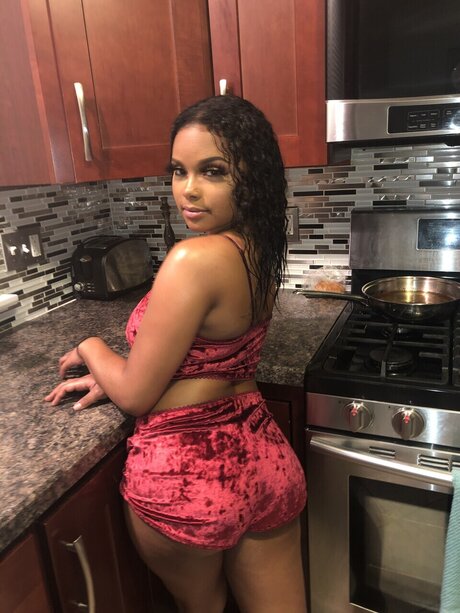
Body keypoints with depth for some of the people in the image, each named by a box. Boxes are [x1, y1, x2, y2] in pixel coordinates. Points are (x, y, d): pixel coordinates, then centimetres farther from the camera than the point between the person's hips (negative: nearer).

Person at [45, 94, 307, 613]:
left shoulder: (195, 260, -26)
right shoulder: (258, 250, 0)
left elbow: (135, 395, -17)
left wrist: (92, 350, 3)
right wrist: (114, 375, 10)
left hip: (186, 475, -6)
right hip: (265, 459, 6)